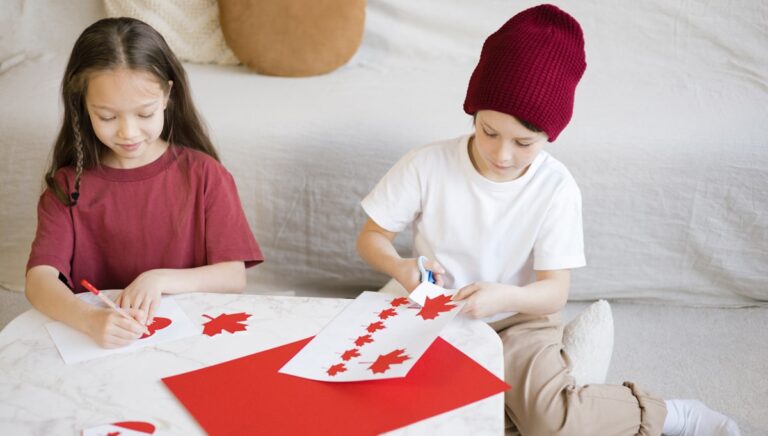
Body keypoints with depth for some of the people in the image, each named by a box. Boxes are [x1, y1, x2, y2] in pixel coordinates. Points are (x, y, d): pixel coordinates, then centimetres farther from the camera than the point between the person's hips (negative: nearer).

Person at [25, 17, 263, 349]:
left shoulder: (202, 173, -3)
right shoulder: (69, 186, 0)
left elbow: (234, 277, -5)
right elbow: (39, 278, -12)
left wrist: (161, 279, -20)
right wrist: (89, 319, -31)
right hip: (97, 346, 1)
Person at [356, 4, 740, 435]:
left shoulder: (557, 187, -15)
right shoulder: (425, 166, -14)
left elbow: (555, 290, -15)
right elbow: (371, 237, -3)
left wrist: (505, 297, -37)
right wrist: (399, 266, -27)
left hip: (519, 317, -2)